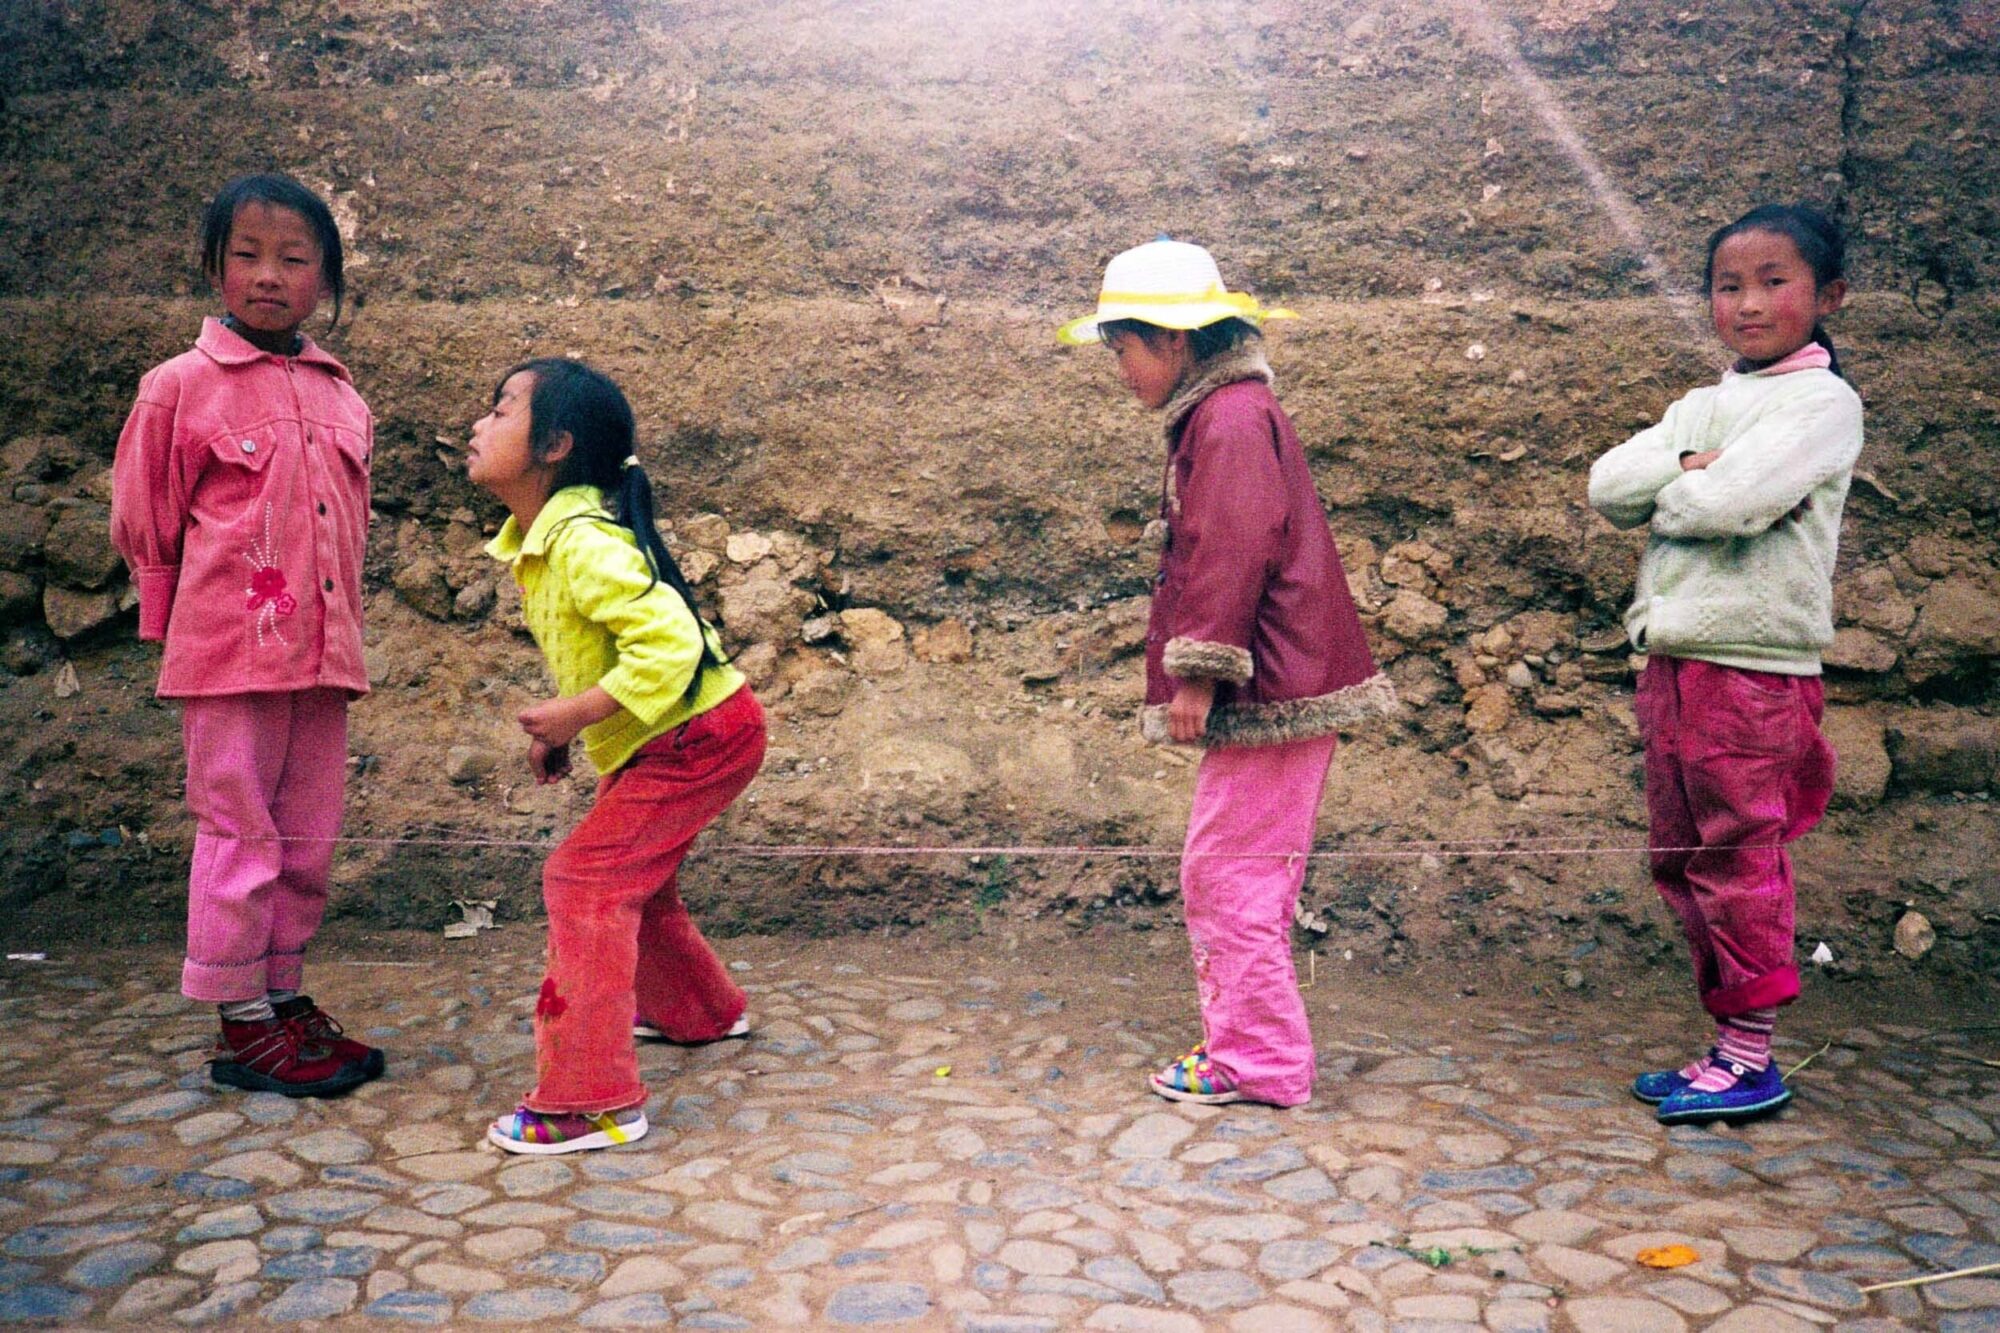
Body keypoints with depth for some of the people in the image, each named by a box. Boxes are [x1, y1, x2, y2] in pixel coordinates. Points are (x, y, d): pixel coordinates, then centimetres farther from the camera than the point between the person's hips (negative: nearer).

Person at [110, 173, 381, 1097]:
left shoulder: (342, 399, 10)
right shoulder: (181, 388, -5)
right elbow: (142, 527, 1)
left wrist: (341, 630, 14)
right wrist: (195, 618, 7)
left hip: (322, 654, 5)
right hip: (230, 655, -5)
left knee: (307, 840, 12)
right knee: (239, 836, 2)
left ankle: (285, 999, 26)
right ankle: (242, 1024, 15)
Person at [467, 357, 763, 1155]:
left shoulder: (583, 542, -25)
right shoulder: (537, 538, 6)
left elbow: (668, 641, -34)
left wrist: (574, 715, -26)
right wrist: (560, 729, 6)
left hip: (699, 737, -11)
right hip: (658, 743, 11)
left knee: (585, 879, -15)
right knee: (631, 877, 25)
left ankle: (593, 1102, -11)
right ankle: (700, 1011, 49)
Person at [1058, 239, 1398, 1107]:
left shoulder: (1231, 419, -12)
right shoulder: (1219, 416, 20)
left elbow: (1236, 555, -21)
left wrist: (1198, 674, -20)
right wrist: (1198, 675, 20)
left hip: (1272, 690, -11)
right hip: (1273, 689, 11)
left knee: (1231, 874, -5)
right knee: (1219, 875, 15)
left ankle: (1258, 1062, 5)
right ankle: (1243, 1044, 24)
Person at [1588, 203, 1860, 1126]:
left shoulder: (1824, 401, -5)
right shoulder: (1701, 406, 17)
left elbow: (1731, 501, -21)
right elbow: (1607, 485, 2)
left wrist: (1665, 492, -4)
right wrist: (1688, 467, -12)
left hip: (1754, 670, -8)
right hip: (1671, 663, 8)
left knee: (1738, 863, -1)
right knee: (1683, 863, 12)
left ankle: (1751, 1060, 12)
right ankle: (1727, 1047, 24)